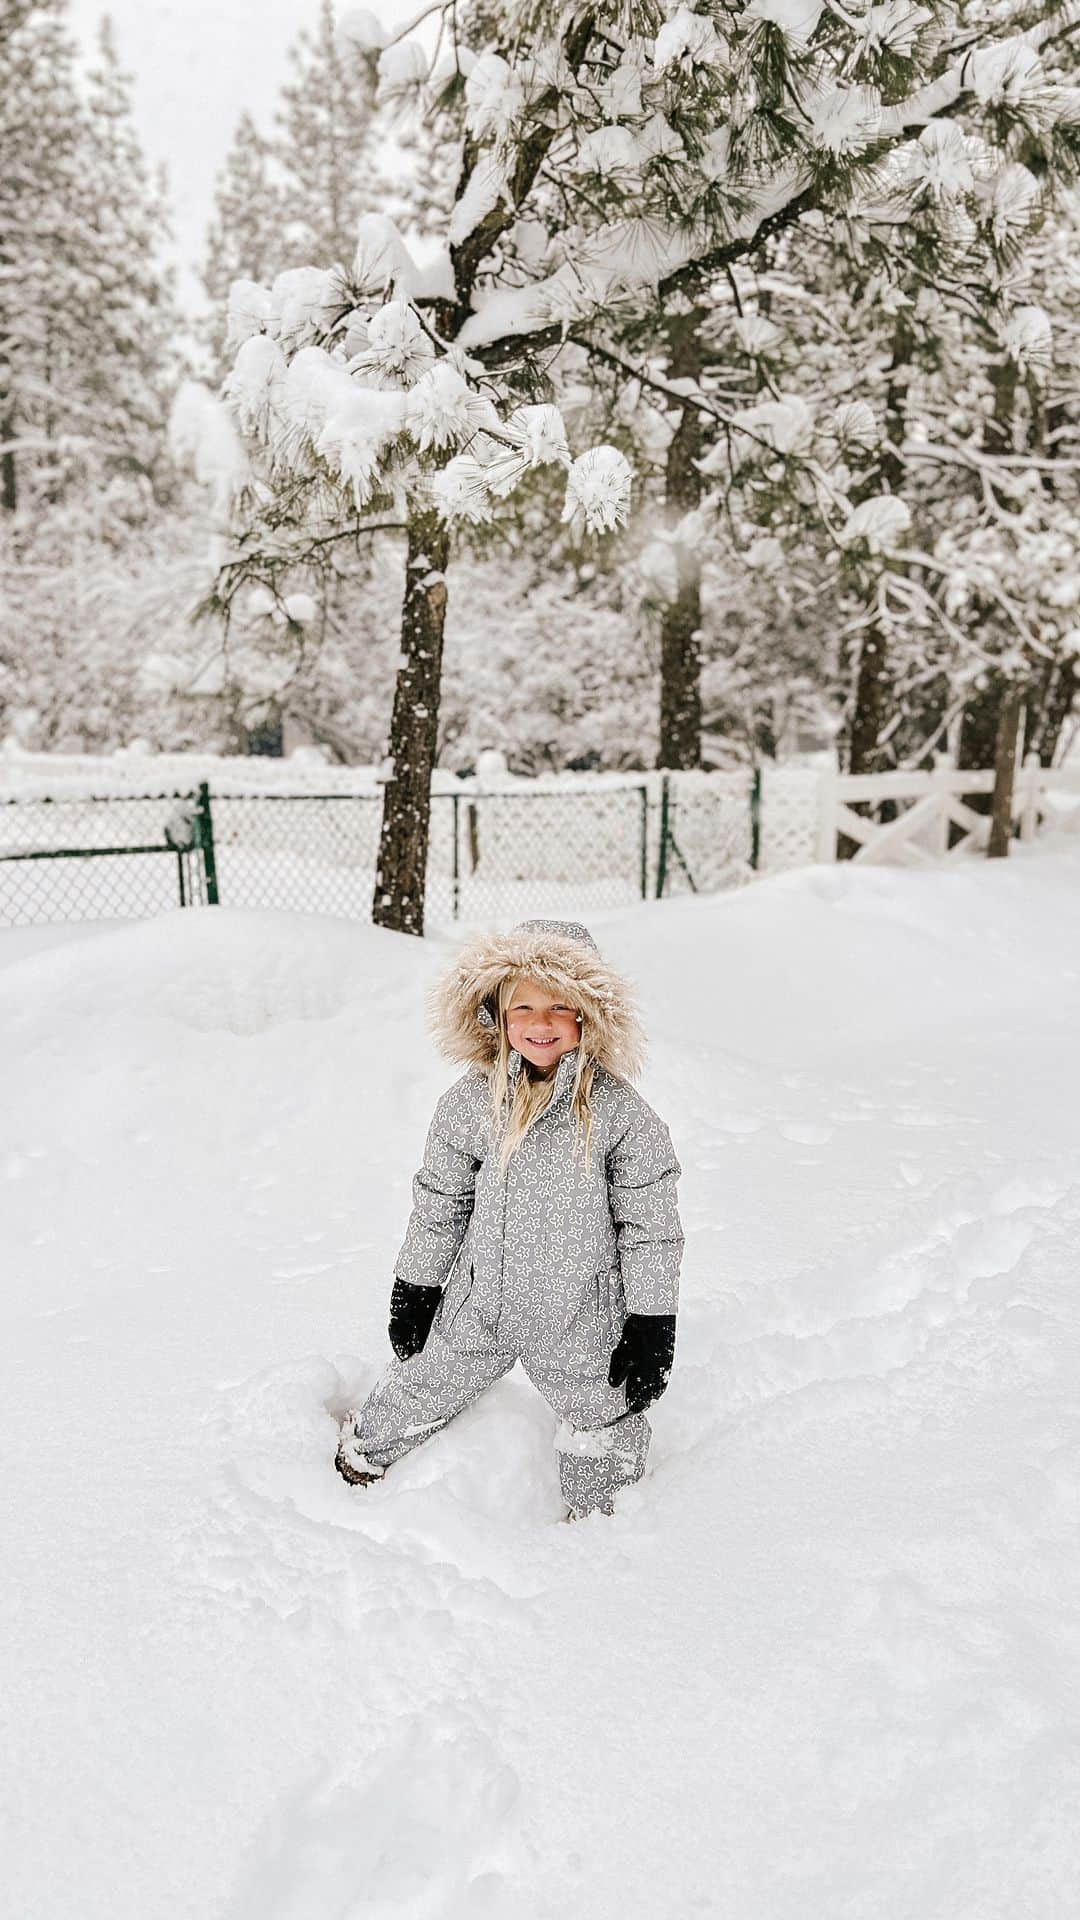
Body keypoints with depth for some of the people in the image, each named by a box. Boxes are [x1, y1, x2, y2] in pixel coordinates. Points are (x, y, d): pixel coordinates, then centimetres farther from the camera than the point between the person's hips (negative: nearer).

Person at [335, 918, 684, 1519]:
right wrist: (415, 1290, 10)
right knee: (421, 1392, 19)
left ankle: (597, 1515, 45)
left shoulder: (620, 1112, -15)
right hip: (478, 1306, 2)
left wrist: (652, 1326, -8)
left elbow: (651, 1225, -9)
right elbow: (438, 1203, 5)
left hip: (580, 1318, -2)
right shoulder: (472, 1103, -7)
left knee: (602, 1417, 16)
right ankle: (363, 1450, 50)